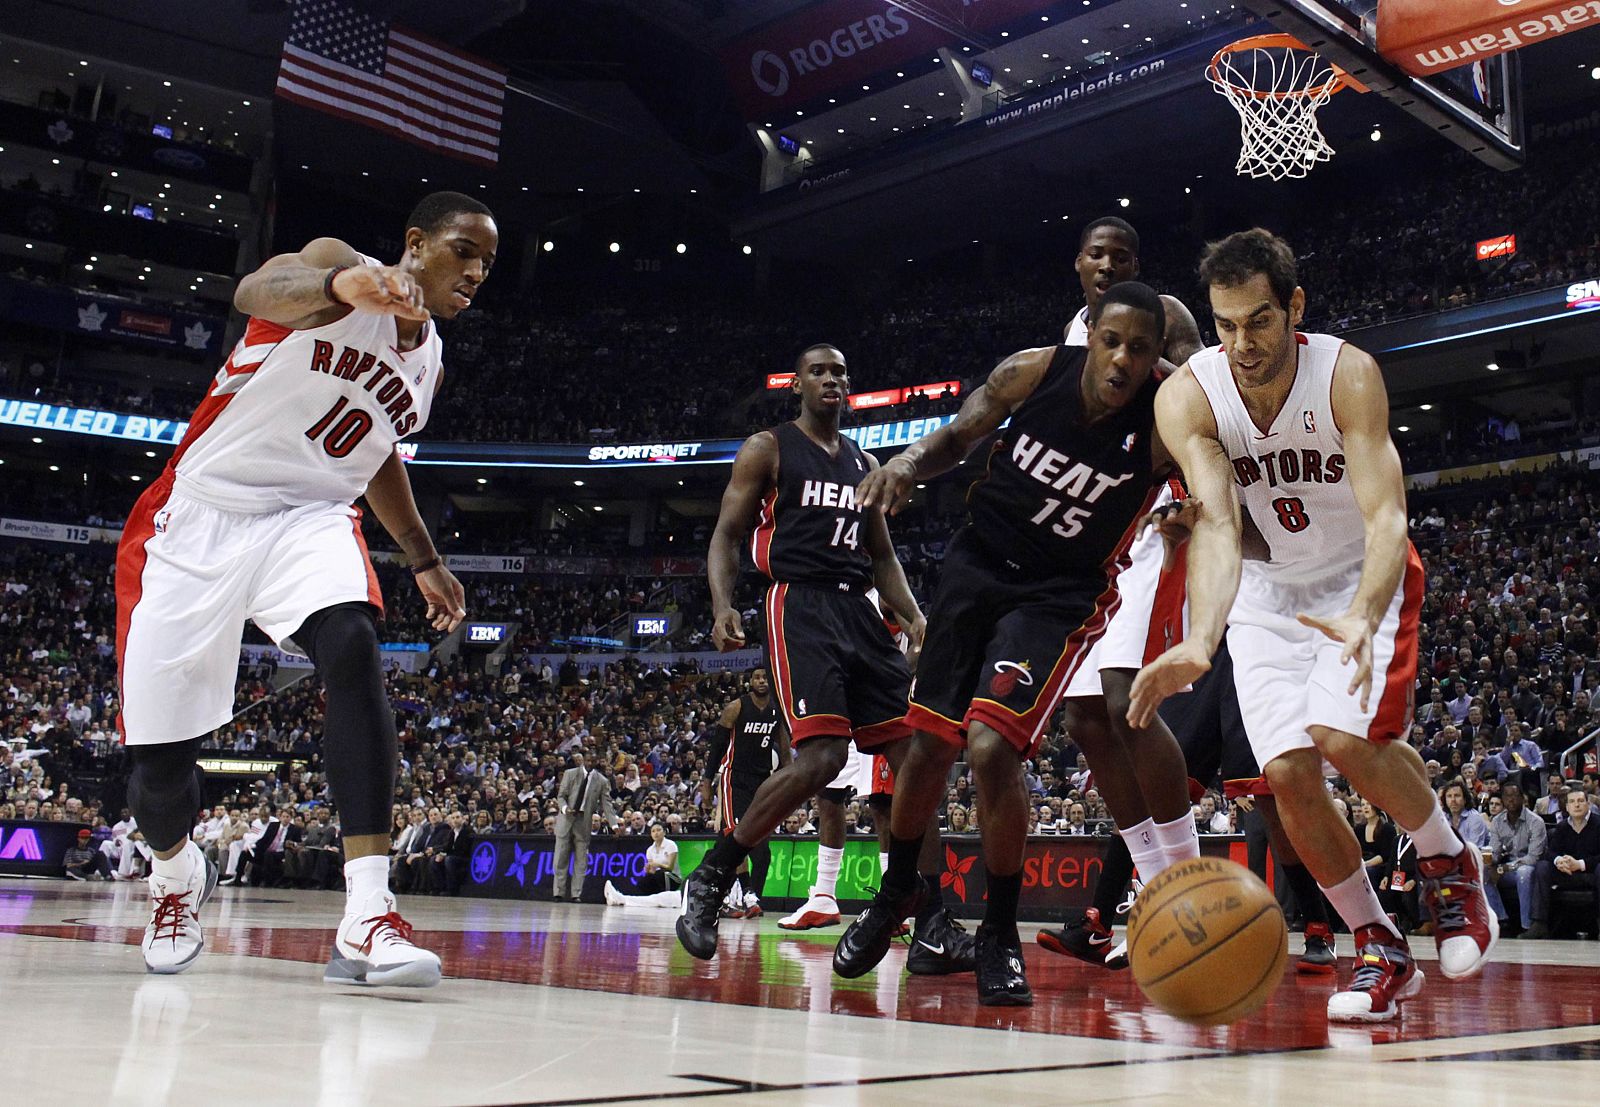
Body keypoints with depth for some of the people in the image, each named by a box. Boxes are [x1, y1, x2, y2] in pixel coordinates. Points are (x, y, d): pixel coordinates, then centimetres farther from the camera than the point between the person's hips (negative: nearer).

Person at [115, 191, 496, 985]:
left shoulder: (428, 361, 11)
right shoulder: (340, 265, -9)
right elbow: (258, 290, -33)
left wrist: (424, 560, 24)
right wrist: (336, 285, -56)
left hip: (309, 518, 4)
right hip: (202, 514, -4)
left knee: (353, 650, -30)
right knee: (159, 756, -2)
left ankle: (367, 919, -34)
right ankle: (177, 877, 35)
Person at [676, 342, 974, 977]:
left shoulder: (865, 464, 23)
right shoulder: (768, 448, 7)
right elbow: (726, 535, 2)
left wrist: (914, 617, 7)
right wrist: (722, 606, -17)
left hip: (861, 611, 6)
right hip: (800, 606, -6)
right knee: (821, 756, -23)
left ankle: (933, 930, -2)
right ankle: (709, 882, -6)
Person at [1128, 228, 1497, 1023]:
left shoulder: (1346, 375, -25)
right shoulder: (1188, 396, -20)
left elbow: (1386, 518, -34)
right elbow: (1217, 525, -33)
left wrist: (1362, 620, -55)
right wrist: (1200, 642, -52)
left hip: (1363, 580, -3)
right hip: (1269, 594, 3)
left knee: (1343, 736, -25)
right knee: (1287, 774, -9)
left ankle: (1450, 863, 6)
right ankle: (1381, 949, 11)